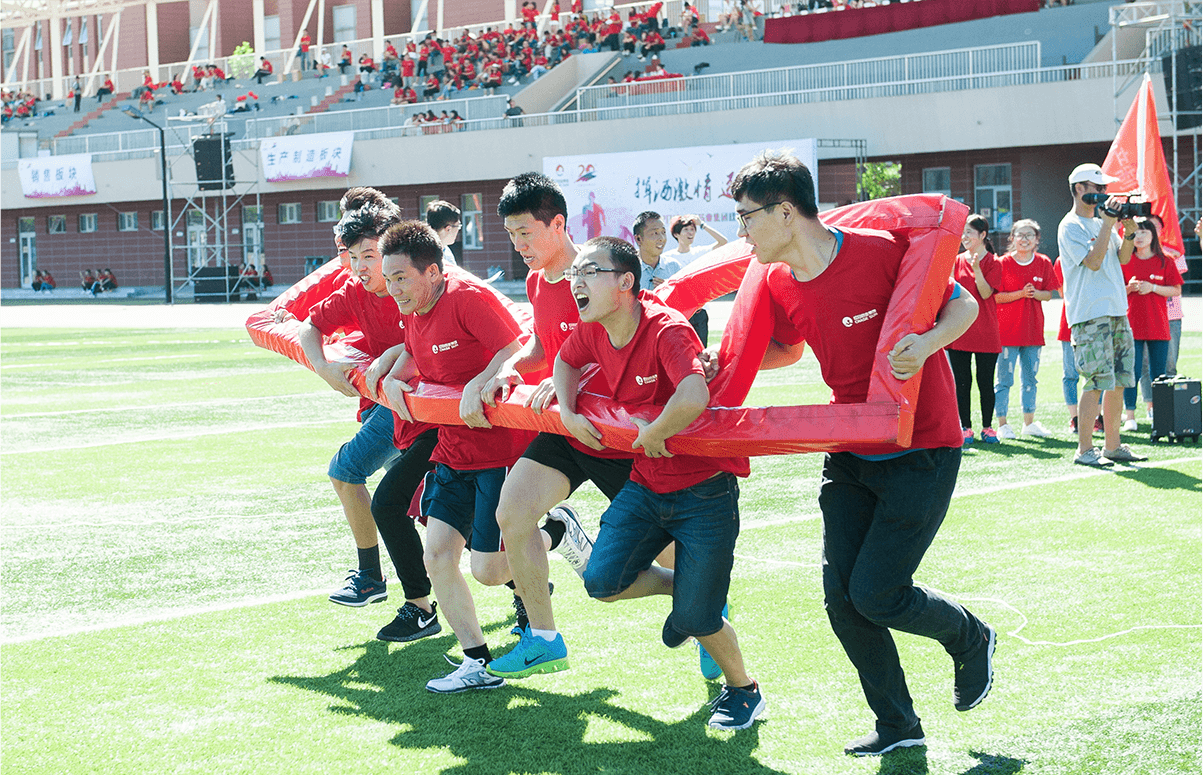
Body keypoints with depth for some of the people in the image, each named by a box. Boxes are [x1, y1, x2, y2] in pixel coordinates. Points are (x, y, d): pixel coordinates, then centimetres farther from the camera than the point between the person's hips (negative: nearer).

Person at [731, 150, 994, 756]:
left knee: (876, 594, -9)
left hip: (922, 450, -6)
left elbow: (963, 305, -10)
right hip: (852, 452, 6)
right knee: (841, 597, 1)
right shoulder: (778, 283, -1)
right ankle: (898, 726, 18)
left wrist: (927, 343, -30)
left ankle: (970, 639, 22)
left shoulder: (881, 251, -21)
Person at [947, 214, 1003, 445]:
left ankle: (987, 428, 14)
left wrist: (976, 268, -21)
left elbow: (986, 293, -11)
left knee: (985, 382, 4)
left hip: (986, 334, -2)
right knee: (962, 382, 3)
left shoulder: (993, 263, 0)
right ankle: (965, 428, 10)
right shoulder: (957, 261, 9)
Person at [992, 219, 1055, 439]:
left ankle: (1029, 422, 20)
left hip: (1033, 328, 4)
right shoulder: (1003, 263, -4)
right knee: (1005, 379, -3)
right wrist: (1020, 293, -19)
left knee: (1031, 377, 11)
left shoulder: (1043, 263, 7)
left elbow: (1049, 294, 10)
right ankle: (1002, 424, 3)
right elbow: (996, 297, -7)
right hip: (1008, 329, -4)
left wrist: (1036, 294, -11)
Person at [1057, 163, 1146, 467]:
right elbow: (1093, 261, -18)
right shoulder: (1070, 227, -7)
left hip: (1116, 311, 8)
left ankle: (1112, 445, 15)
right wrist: (1108, 223, -16)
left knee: (1118, 381, 8)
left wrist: (1129, 230, -1)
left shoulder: (1101, 223, 17)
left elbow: (1123, 257, 15)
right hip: (1090, 315, -8)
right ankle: (1085, 450, -5)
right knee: (1096, 382, -10)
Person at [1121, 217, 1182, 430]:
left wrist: (1153, 288, -11)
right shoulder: (1125, 261, 5)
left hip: (1158, 325, 1)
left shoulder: (1165, 262, 5)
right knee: (1132, 372, -6)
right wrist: (1129, 288, -13)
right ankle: (1130, 416, -2)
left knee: (1158, 373, 3)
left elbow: (1176, 290, 3)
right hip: (1132, 324, -1)